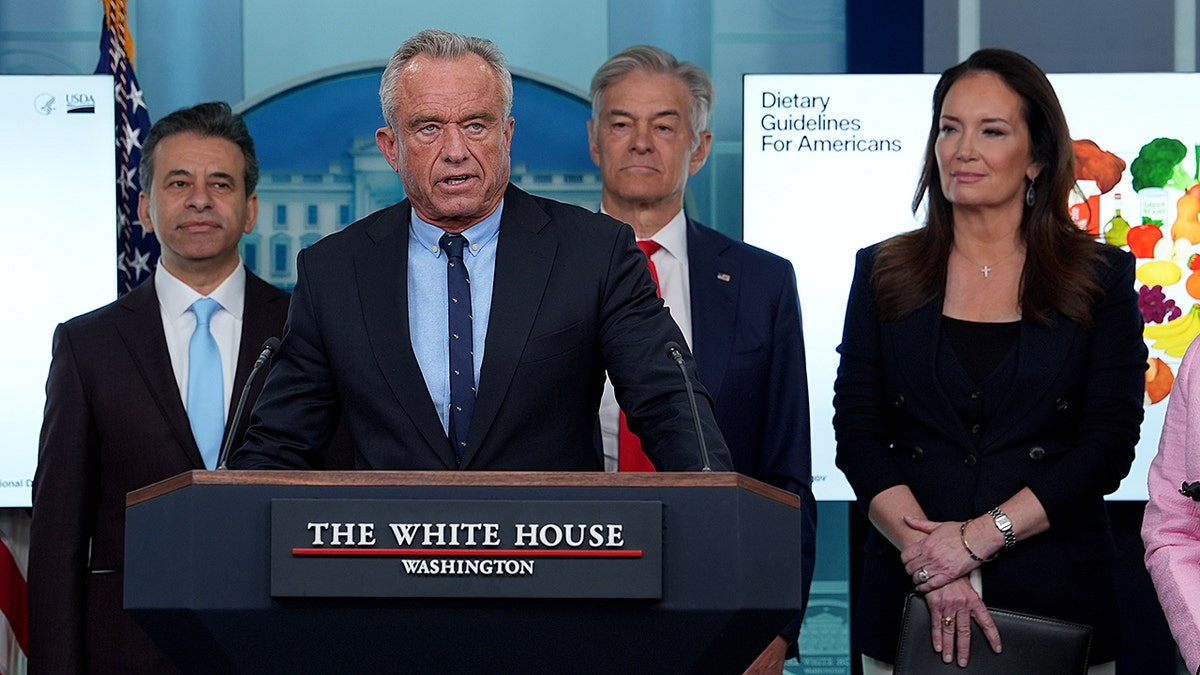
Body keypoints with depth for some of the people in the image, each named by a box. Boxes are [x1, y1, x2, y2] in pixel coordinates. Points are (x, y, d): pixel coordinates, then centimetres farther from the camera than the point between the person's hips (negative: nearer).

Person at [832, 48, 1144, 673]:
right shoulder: (882, 272, 7)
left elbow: (1108, 446, -4)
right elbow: (856, 434, 1)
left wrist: (977, 537, -14)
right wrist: (929, 556, -14)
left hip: (1056, 600, -1)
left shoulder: (1102, 279, 3)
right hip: (905, 598, 1)